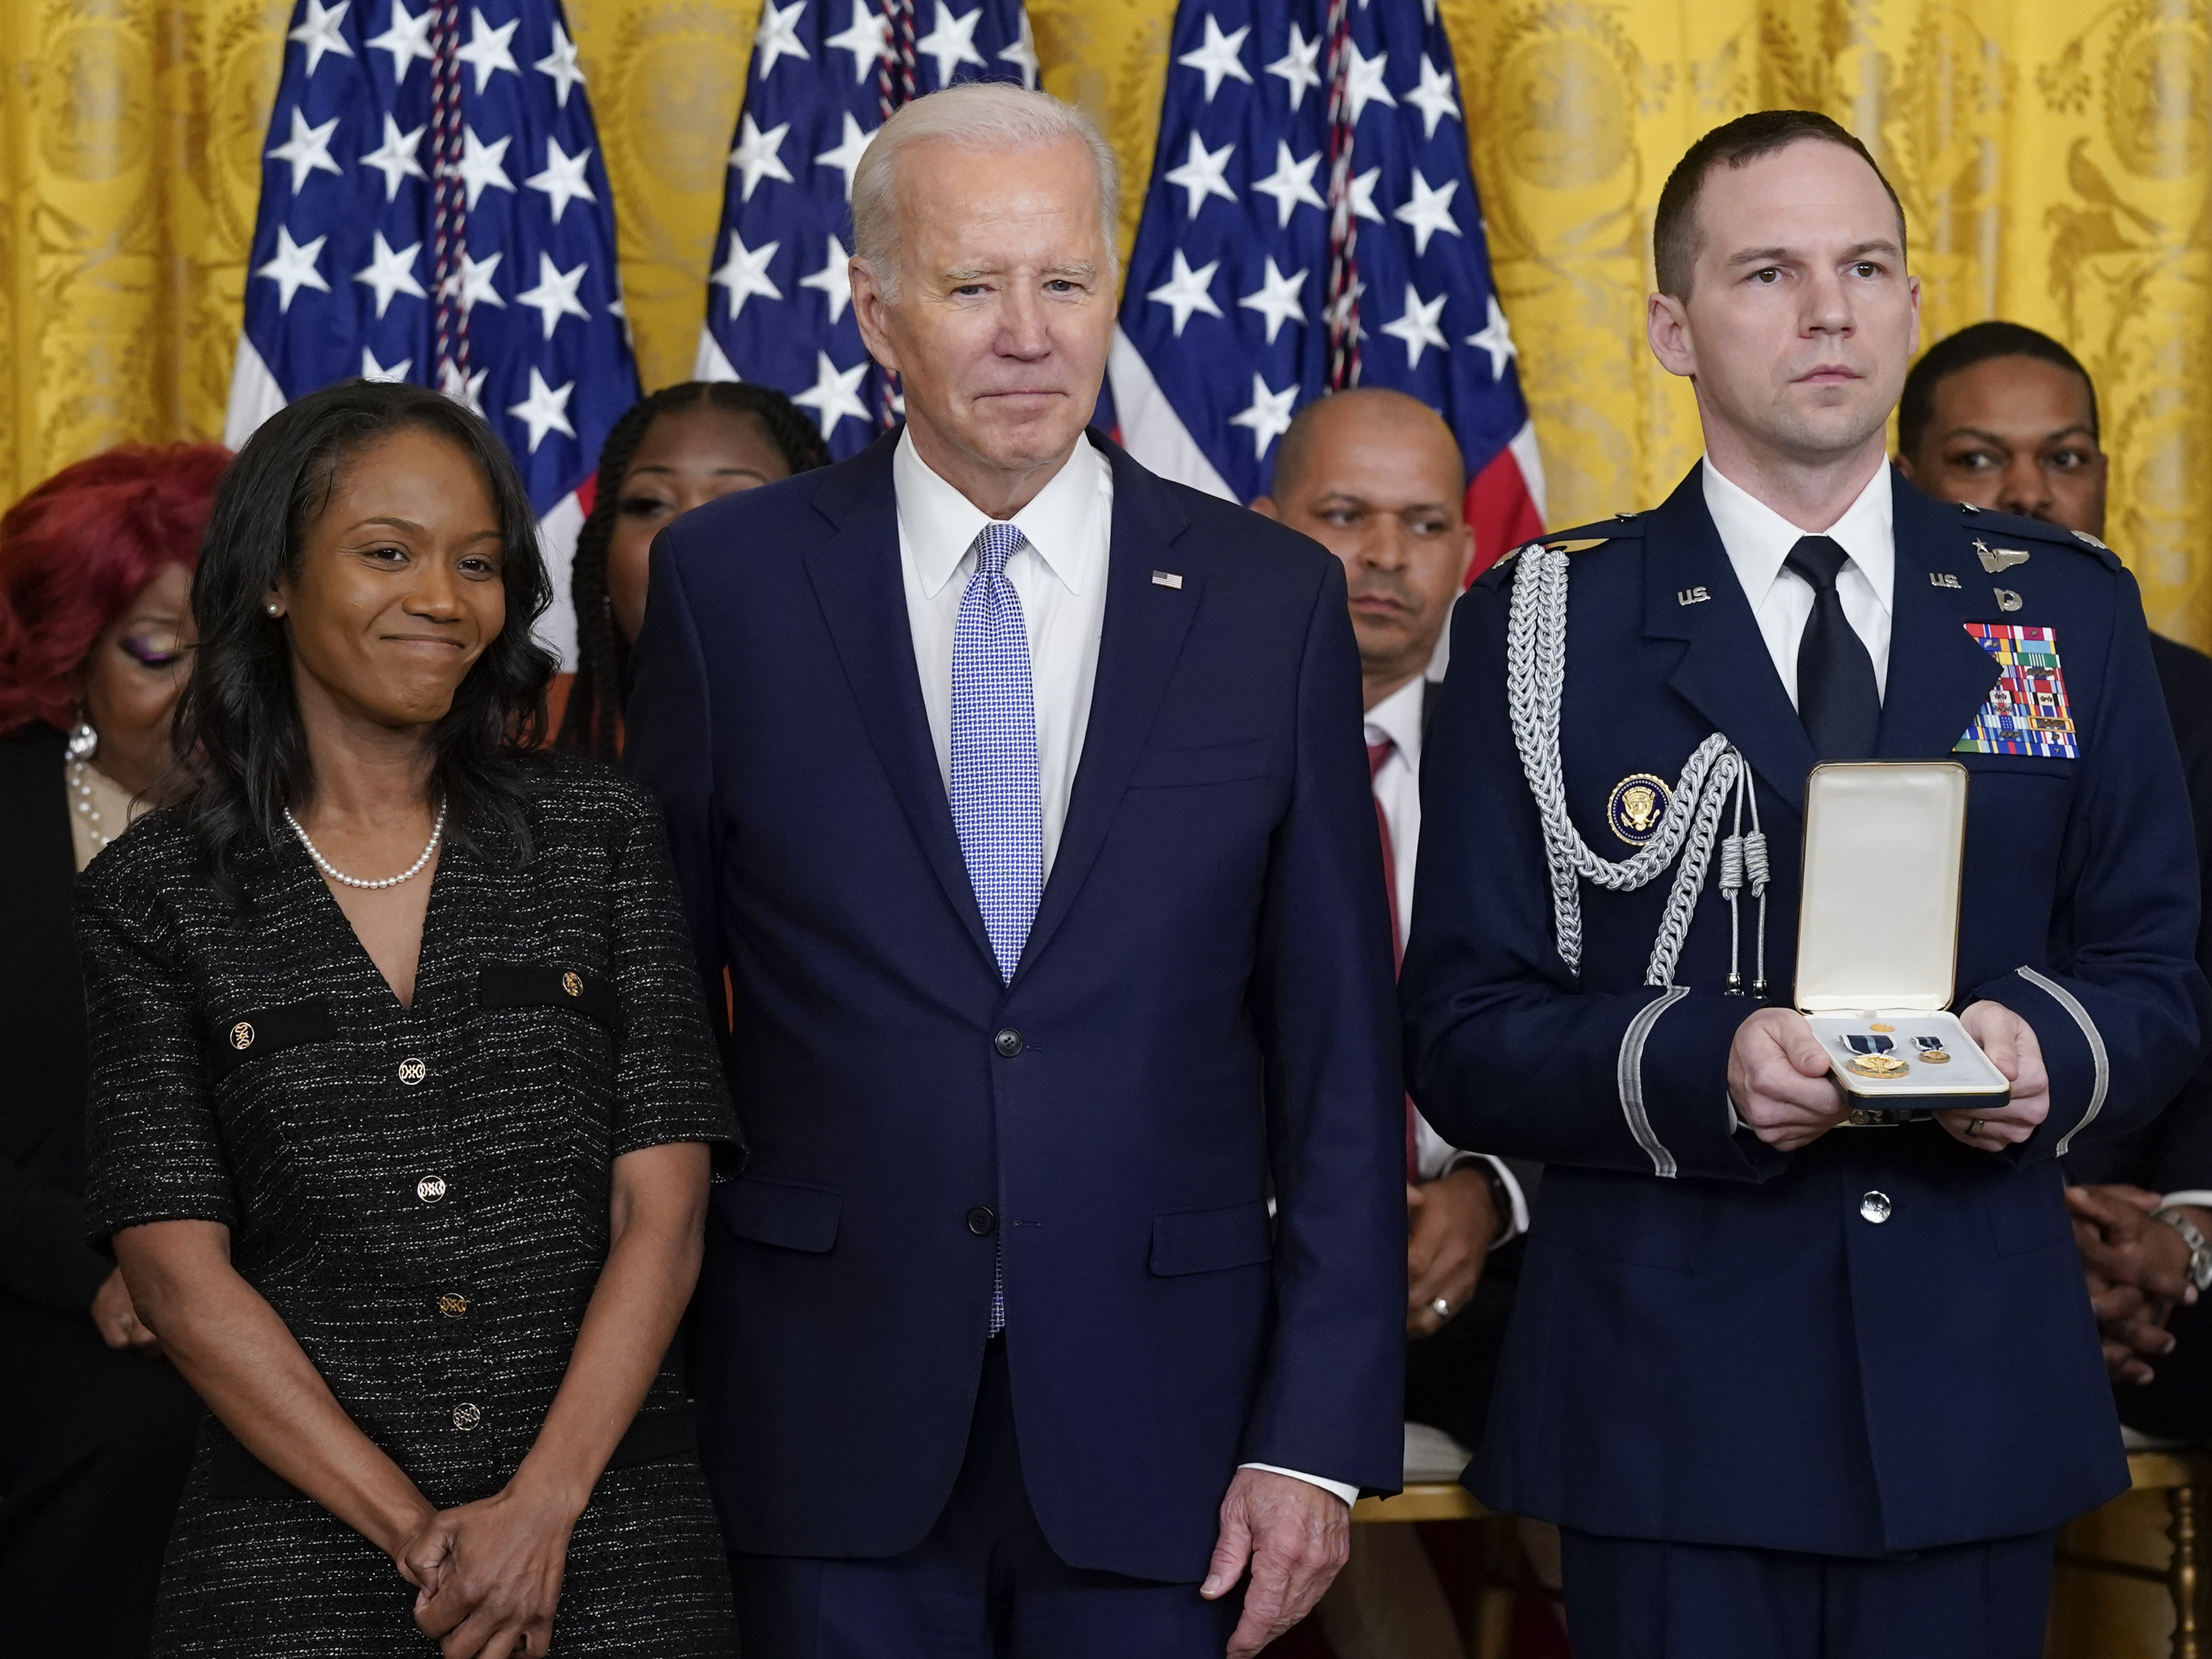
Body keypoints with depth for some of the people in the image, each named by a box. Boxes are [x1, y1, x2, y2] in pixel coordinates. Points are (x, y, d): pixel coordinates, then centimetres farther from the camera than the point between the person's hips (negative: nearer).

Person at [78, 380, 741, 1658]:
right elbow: (179, 1272, -3)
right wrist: (415, 1533, -11)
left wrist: (542, 1507, -13)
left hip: (613, 1531, 1)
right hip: (303, 1542, -1)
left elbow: (663, 1209, -2)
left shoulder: (599, 833, 3)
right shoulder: (156, 894, 1)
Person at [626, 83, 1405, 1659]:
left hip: (1160, 1427, 0)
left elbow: (1340, 1058, 1)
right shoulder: (728, 582, 1)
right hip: (834, 1411, 0)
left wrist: (1321, 1435, -4)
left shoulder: (1273, 598, 1)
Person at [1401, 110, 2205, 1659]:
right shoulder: (1546, 628, 1)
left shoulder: (2070, 608, 9)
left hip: (1976, 1394, 2)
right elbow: (1463, 1035, -2)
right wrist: (1703, 1066, -20)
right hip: (1668, 1405, -2)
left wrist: (2050, 1047, -13)